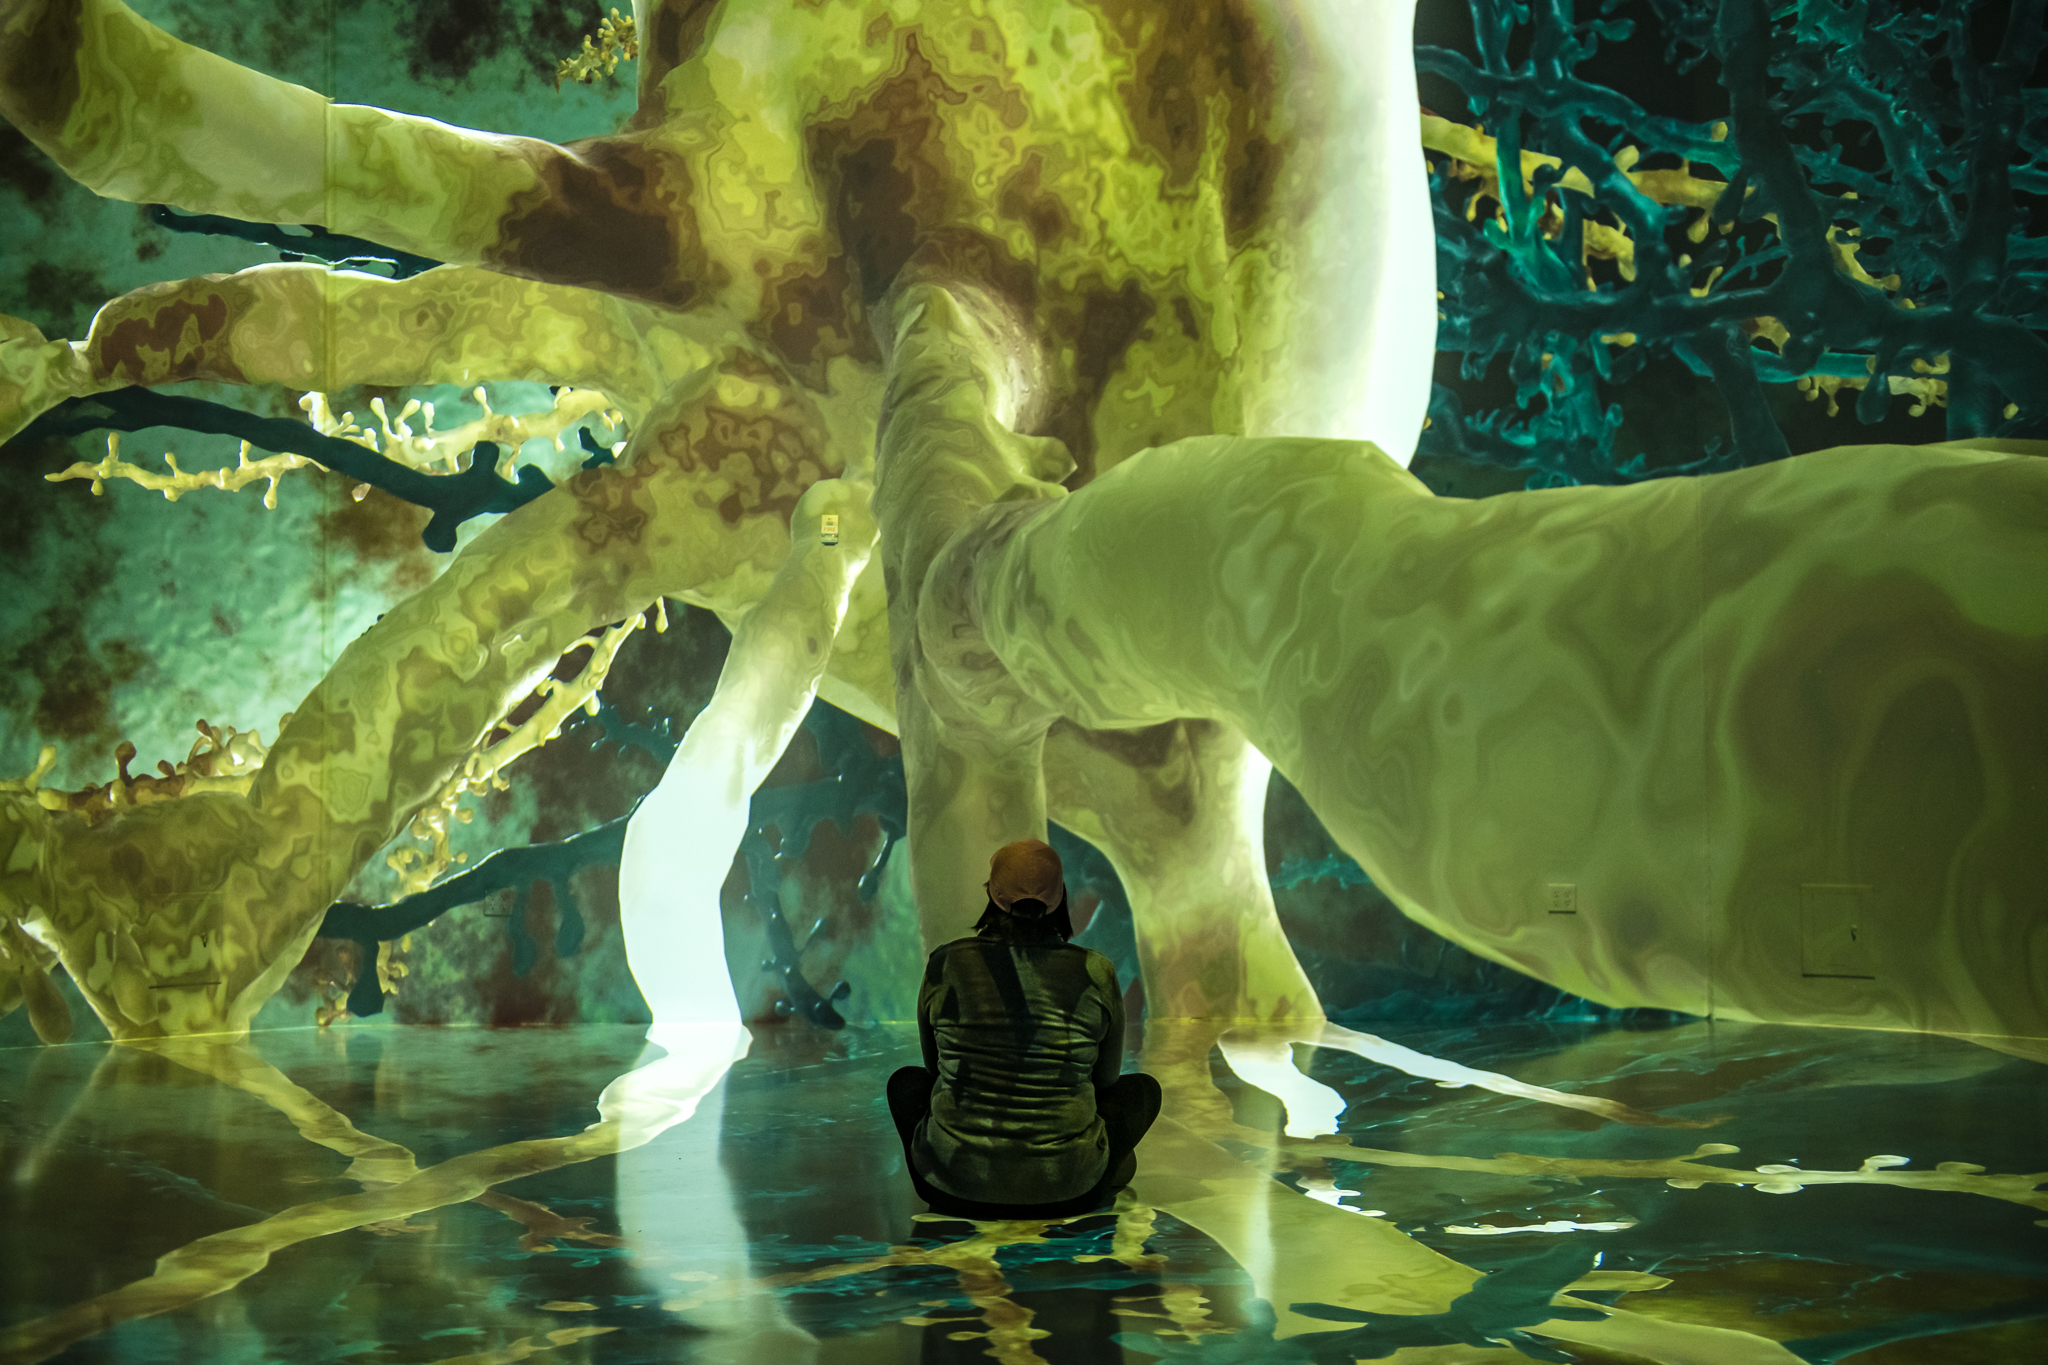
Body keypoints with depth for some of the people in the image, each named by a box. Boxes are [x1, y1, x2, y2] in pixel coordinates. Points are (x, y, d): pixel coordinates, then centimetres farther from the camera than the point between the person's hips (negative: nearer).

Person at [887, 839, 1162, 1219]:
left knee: (906, 1081, 31)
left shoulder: (946, 964, -7)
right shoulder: (1095, 973, -9)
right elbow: (1105, 1078, 6)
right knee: (1142, 1087, 25)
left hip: (956, 1185, 1)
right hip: (1066, 1191, -1)